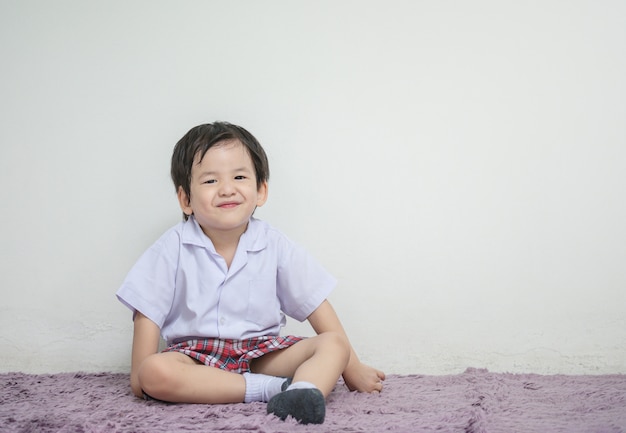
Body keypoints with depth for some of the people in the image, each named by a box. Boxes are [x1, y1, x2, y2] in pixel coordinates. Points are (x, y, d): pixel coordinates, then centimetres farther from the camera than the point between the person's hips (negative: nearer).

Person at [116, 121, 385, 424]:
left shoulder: (274, 245, -3)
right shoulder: (174, 248, -7)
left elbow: (316, 305, 2)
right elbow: (148, 314, -4)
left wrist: (352, 368, 3)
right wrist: (141, 376, -11)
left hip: (262, 352, 2)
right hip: (195, 357, -1)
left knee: (333, 344, -18)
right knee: (155, 372, -34)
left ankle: (301, 392, -50)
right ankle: (275, 388, -34)